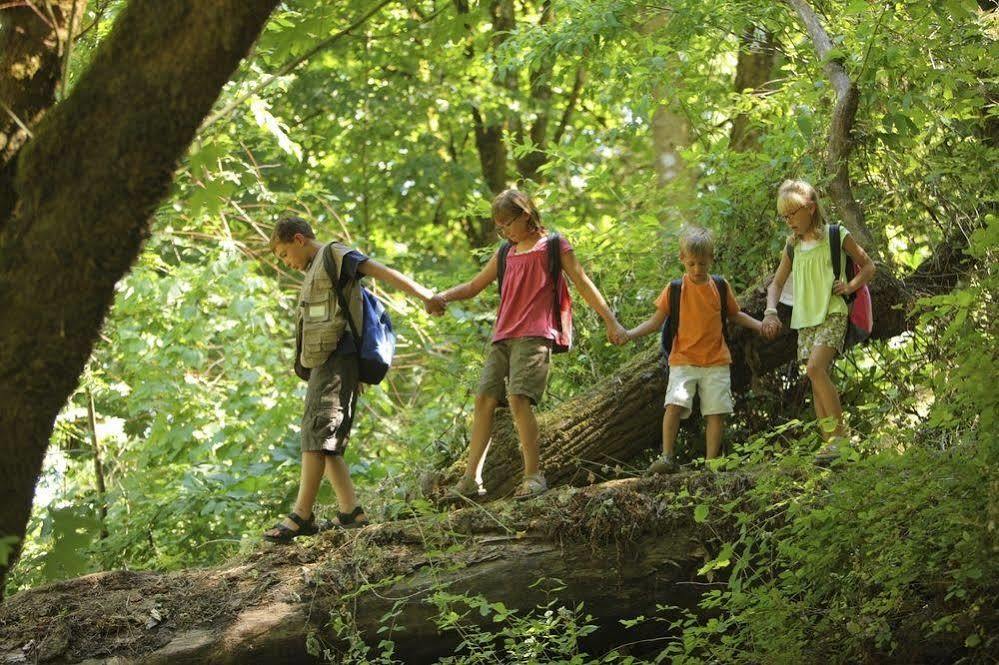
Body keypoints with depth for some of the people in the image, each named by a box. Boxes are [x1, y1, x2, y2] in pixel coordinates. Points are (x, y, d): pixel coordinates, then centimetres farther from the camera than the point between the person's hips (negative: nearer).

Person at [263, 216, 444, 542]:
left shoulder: (335, 255, 0)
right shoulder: (315, 270, 28)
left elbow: (380, 271, -12)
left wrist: (422, 294, -23)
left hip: (337, 359, -11)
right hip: (321, 363, 11)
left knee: (317, 435, -16)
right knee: (321, 441, 6)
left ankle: (302, 516, -22)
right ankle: (350, 510, 2)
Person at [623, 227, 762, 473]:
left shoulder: (720, 287, 5)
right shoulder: (675, 289, -1)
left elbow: (734, 314, 21)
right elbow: (656, 321, 3)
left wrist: (759, 325, 9)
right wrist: (628, 334, -9)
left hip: (716, 360, 2)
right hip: (683, 360, -2)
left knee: (716, 411, -2)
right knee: (675, 404, -19)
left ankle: (711, 461, 6)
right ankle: (667, 457, -14)